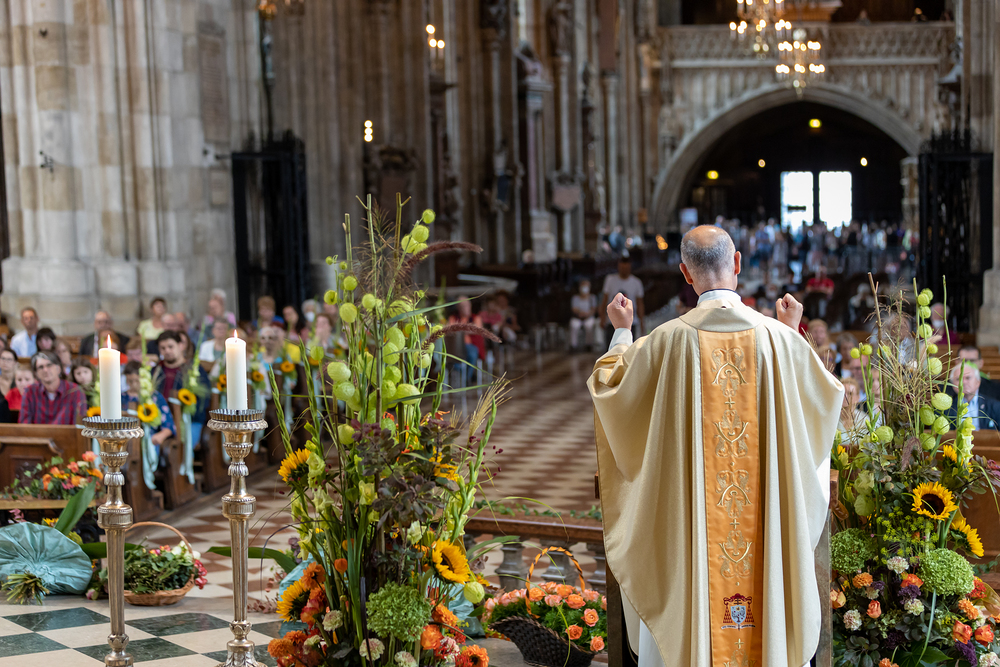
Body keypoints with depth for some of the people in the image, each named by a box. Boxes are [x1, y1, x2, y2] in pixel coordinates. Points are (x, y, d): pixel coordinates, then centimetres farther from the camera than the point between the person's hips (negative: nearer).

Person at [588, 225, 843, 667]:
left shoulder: (671, 339, -11)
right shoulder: (777, 336, -6)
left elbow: (608, 383, 5)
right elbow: (827, 392, 13)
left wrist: (622, 331, 21)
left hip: (687, 513, -1)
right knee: (768, 590, 13)